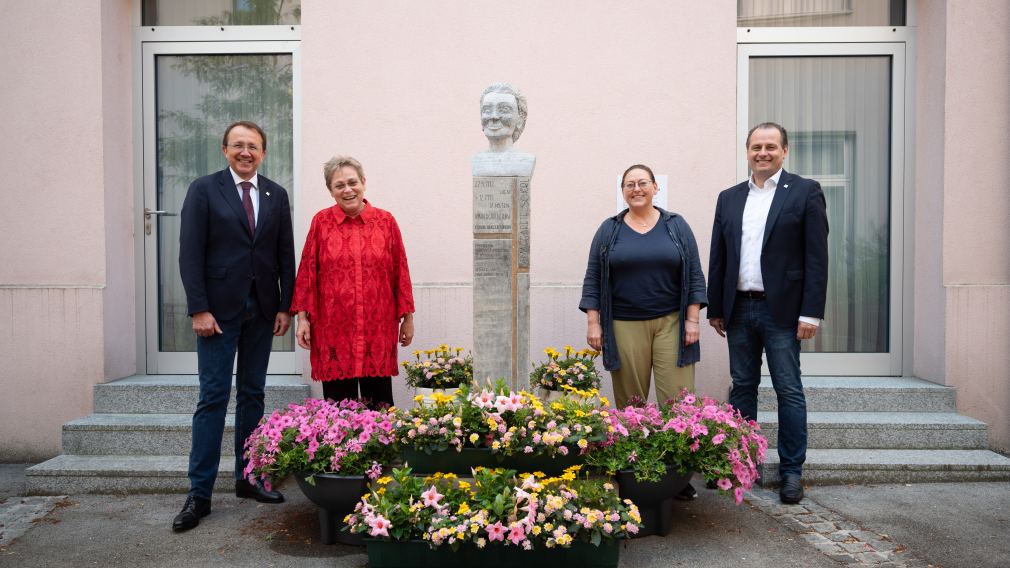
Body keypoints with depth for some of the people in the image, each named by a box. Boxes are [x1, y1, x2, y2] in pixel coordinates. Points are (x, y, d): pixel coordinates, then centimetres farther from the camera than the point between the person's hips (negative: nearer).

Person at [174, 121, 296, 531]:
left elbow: (285, 255, 8)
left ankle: (248, 478, 20)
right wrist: (199, 309, -13)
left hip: (262, 309, 4)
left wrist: (285, 306, 2)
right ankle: (199, 493, 4)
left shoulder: (276, 195, 9)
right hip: (219, 308, -4)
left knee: (253, 394, 10)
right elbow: (191, 253, -6)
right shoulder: (204, 190, -1)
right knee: (214, 397, -3)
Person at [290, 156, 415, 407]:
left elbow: (400, 271, 7)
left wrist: (407, 317, 7)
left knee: (380, 403, 4)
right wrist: (303, 317, 0)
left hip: (378, 328, 0)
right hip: (334, 328, 0)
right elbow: (307, 272, 5)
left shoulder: (386, 221, 5)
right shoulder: (322, 221, 4)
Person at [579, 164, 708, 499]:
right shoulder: (609, 231, 8)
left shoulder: (676, 226, 8)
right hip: (624, 327, 0)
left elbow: (694, 276, 6)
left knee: (677, 401, -5)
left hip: (671, 324, 0)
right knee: (629, 403, 1)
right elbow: (593, 280, 6)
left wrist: (692, 320, -1)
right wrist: (593, 323, -1)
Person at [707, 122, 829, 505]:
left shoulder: (805, 192, 0)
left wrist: (811, 312, -12)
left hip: (781, 309, -4)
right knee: (742, 387, 11)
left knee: (789, 391, 3)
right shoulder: (729, 198, 12)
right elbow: (718, 258, 12)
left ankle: (792, 471, 13)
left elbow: (817, 257, -6)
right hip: (739, 310, 4)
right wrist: (715, 308, 8)